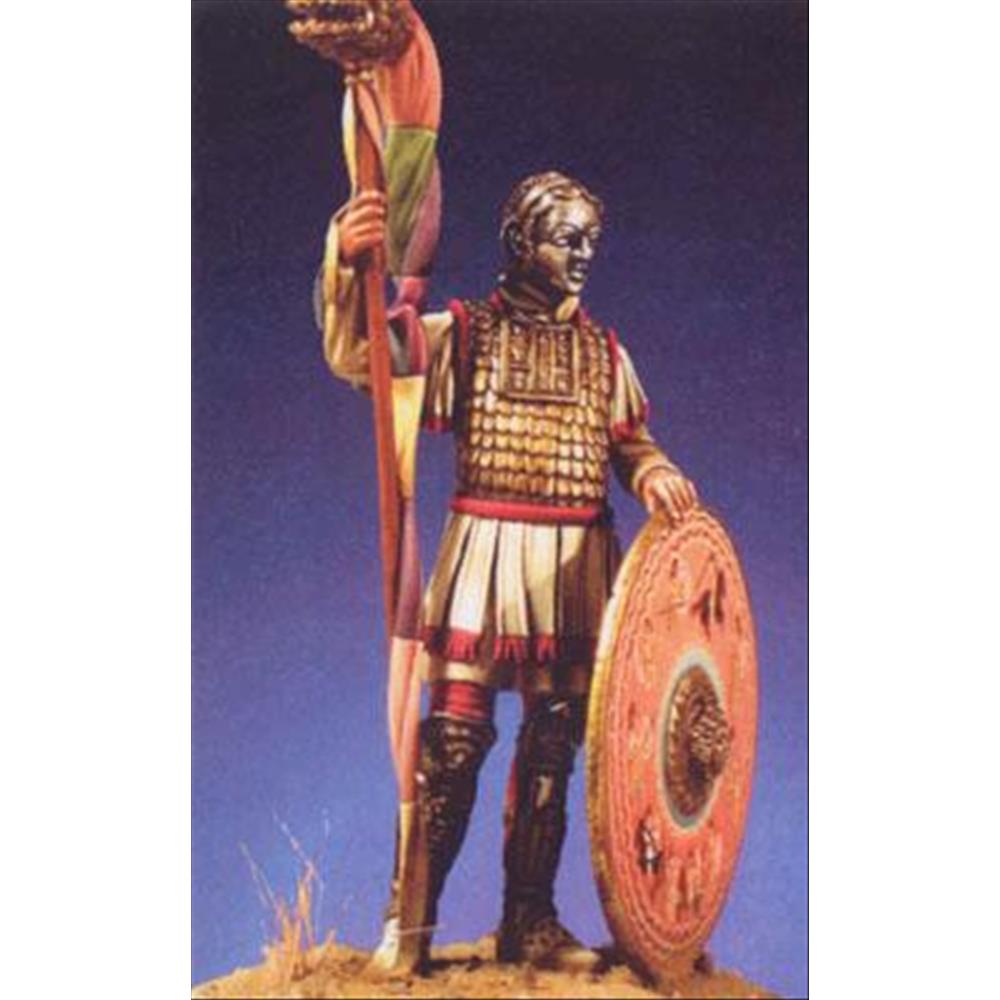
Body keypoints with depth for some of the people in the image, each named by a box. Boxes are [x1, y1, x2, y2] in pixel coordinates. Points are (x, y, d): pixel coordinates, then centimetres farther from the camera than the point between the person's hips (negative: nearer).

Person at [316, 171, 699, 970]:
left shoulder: (604, 353, 14)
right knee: (456, 734, -8)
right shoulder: (463, 333, 1)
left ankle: (531, 918, 16)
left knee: (553, 741, 7)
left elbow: (632, 443, 16)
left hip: (576, 565, 4)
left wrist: (656, 476, -8)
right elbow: (357, 358, -11)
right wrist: (348, 263, -29)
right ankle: (410, 918, 1)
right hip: (486, 553, -4)